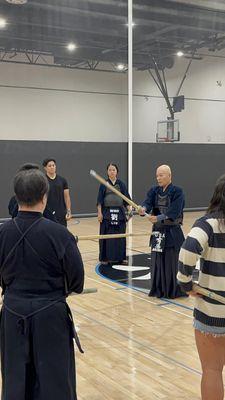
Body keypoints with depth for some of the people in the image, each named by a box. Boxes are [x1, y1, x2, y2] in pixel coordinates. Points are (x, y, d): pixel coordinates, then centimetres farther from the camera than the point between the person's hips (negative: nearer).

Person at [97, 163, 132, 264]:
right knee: (106, 235, -1)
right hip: (107, 213, -2)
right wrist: (99, 213, -7)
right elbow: (99, 200, 0)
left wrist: (129, 210, -4)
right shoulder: (104, 184, 1)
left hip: (119, 212, 2)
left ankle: (121, 257, 18)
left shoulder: (121, 184, 5)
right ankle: (105, 258, 8)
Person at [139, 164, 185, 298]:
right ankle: (159, 289, 21)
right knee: (157, 261, 9)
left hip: (172, 232, -5)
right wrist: (143, 209, -35)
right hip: (158, 231, 5)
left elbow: (174, 212, -19)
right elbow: (148, 202, -12)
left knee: (172, 262, -1)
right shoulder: (154, 191, 6)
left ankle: (174, 290, 13)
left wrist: (158, 218, -33)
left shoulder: (177, 192, -10)